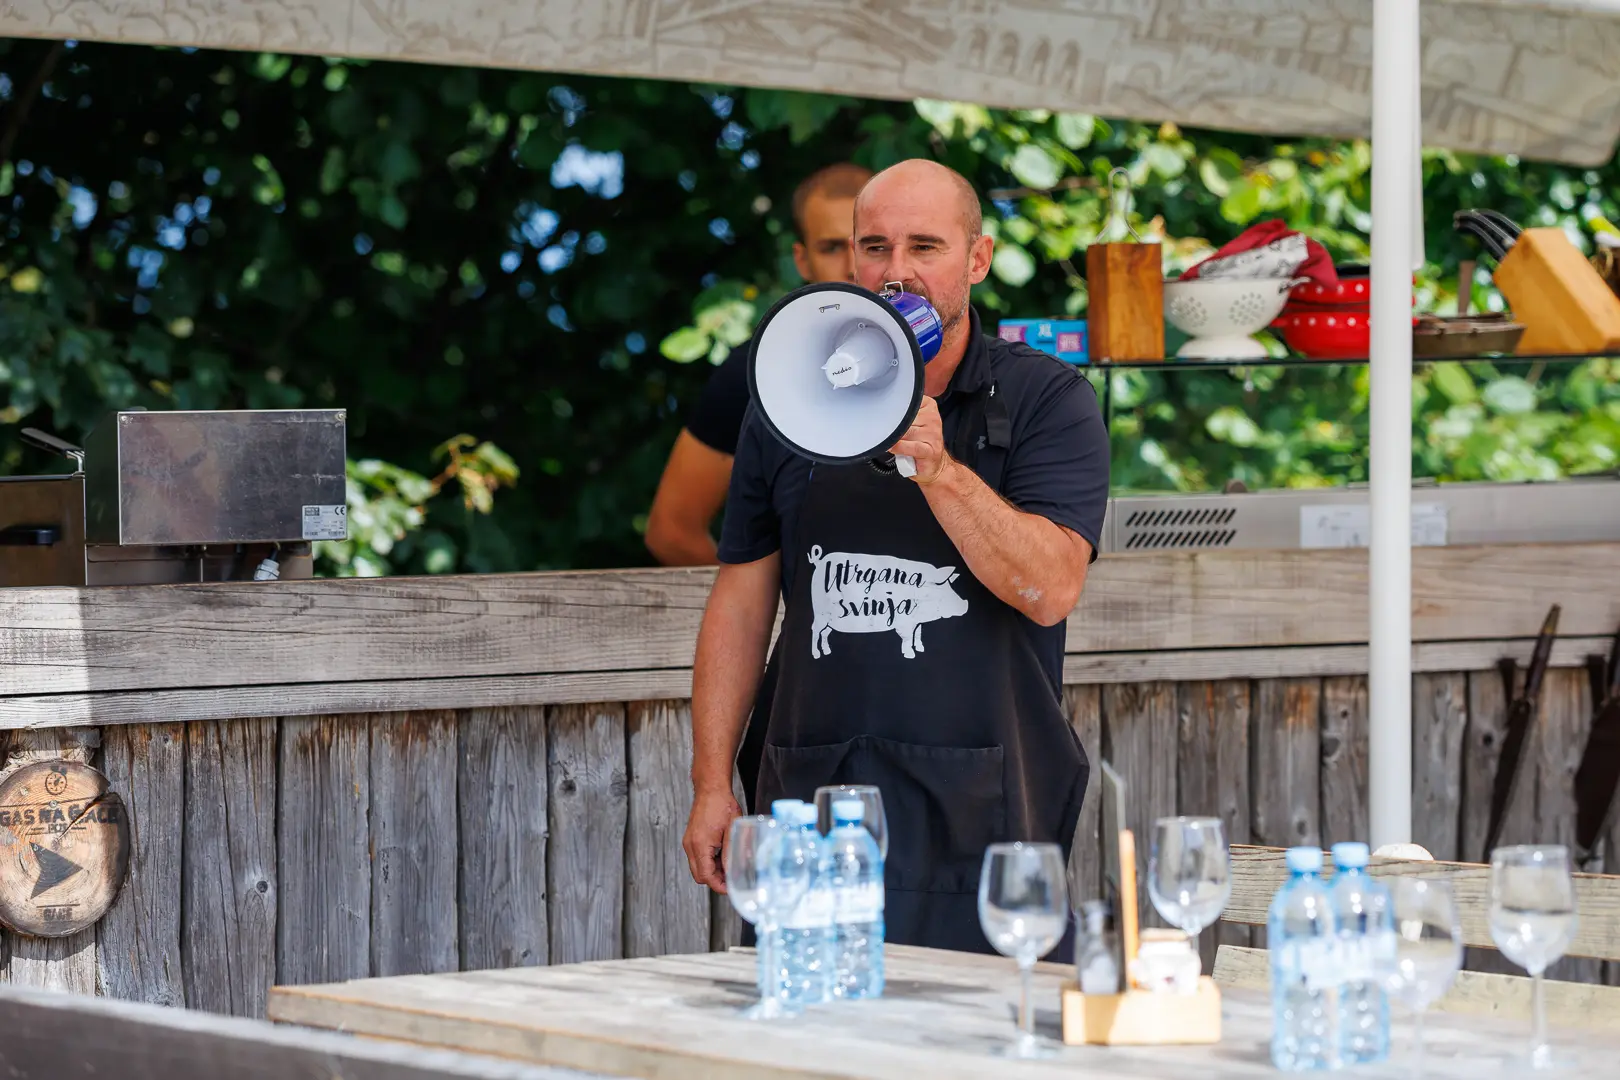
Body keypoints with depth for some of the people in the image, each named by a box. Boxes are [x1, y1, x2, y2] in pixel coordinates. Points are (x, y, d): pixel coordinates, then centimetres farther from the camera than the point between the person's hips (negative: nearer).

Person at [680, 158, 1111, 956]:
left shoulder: (1047, 401, 1)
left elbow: (1050, 589, -12)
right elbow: (742, 597, 13)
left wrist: (936, 467, -21)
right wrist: (712, 783, 8)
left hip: (976, 814, -3)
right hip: (814, 803, 3)